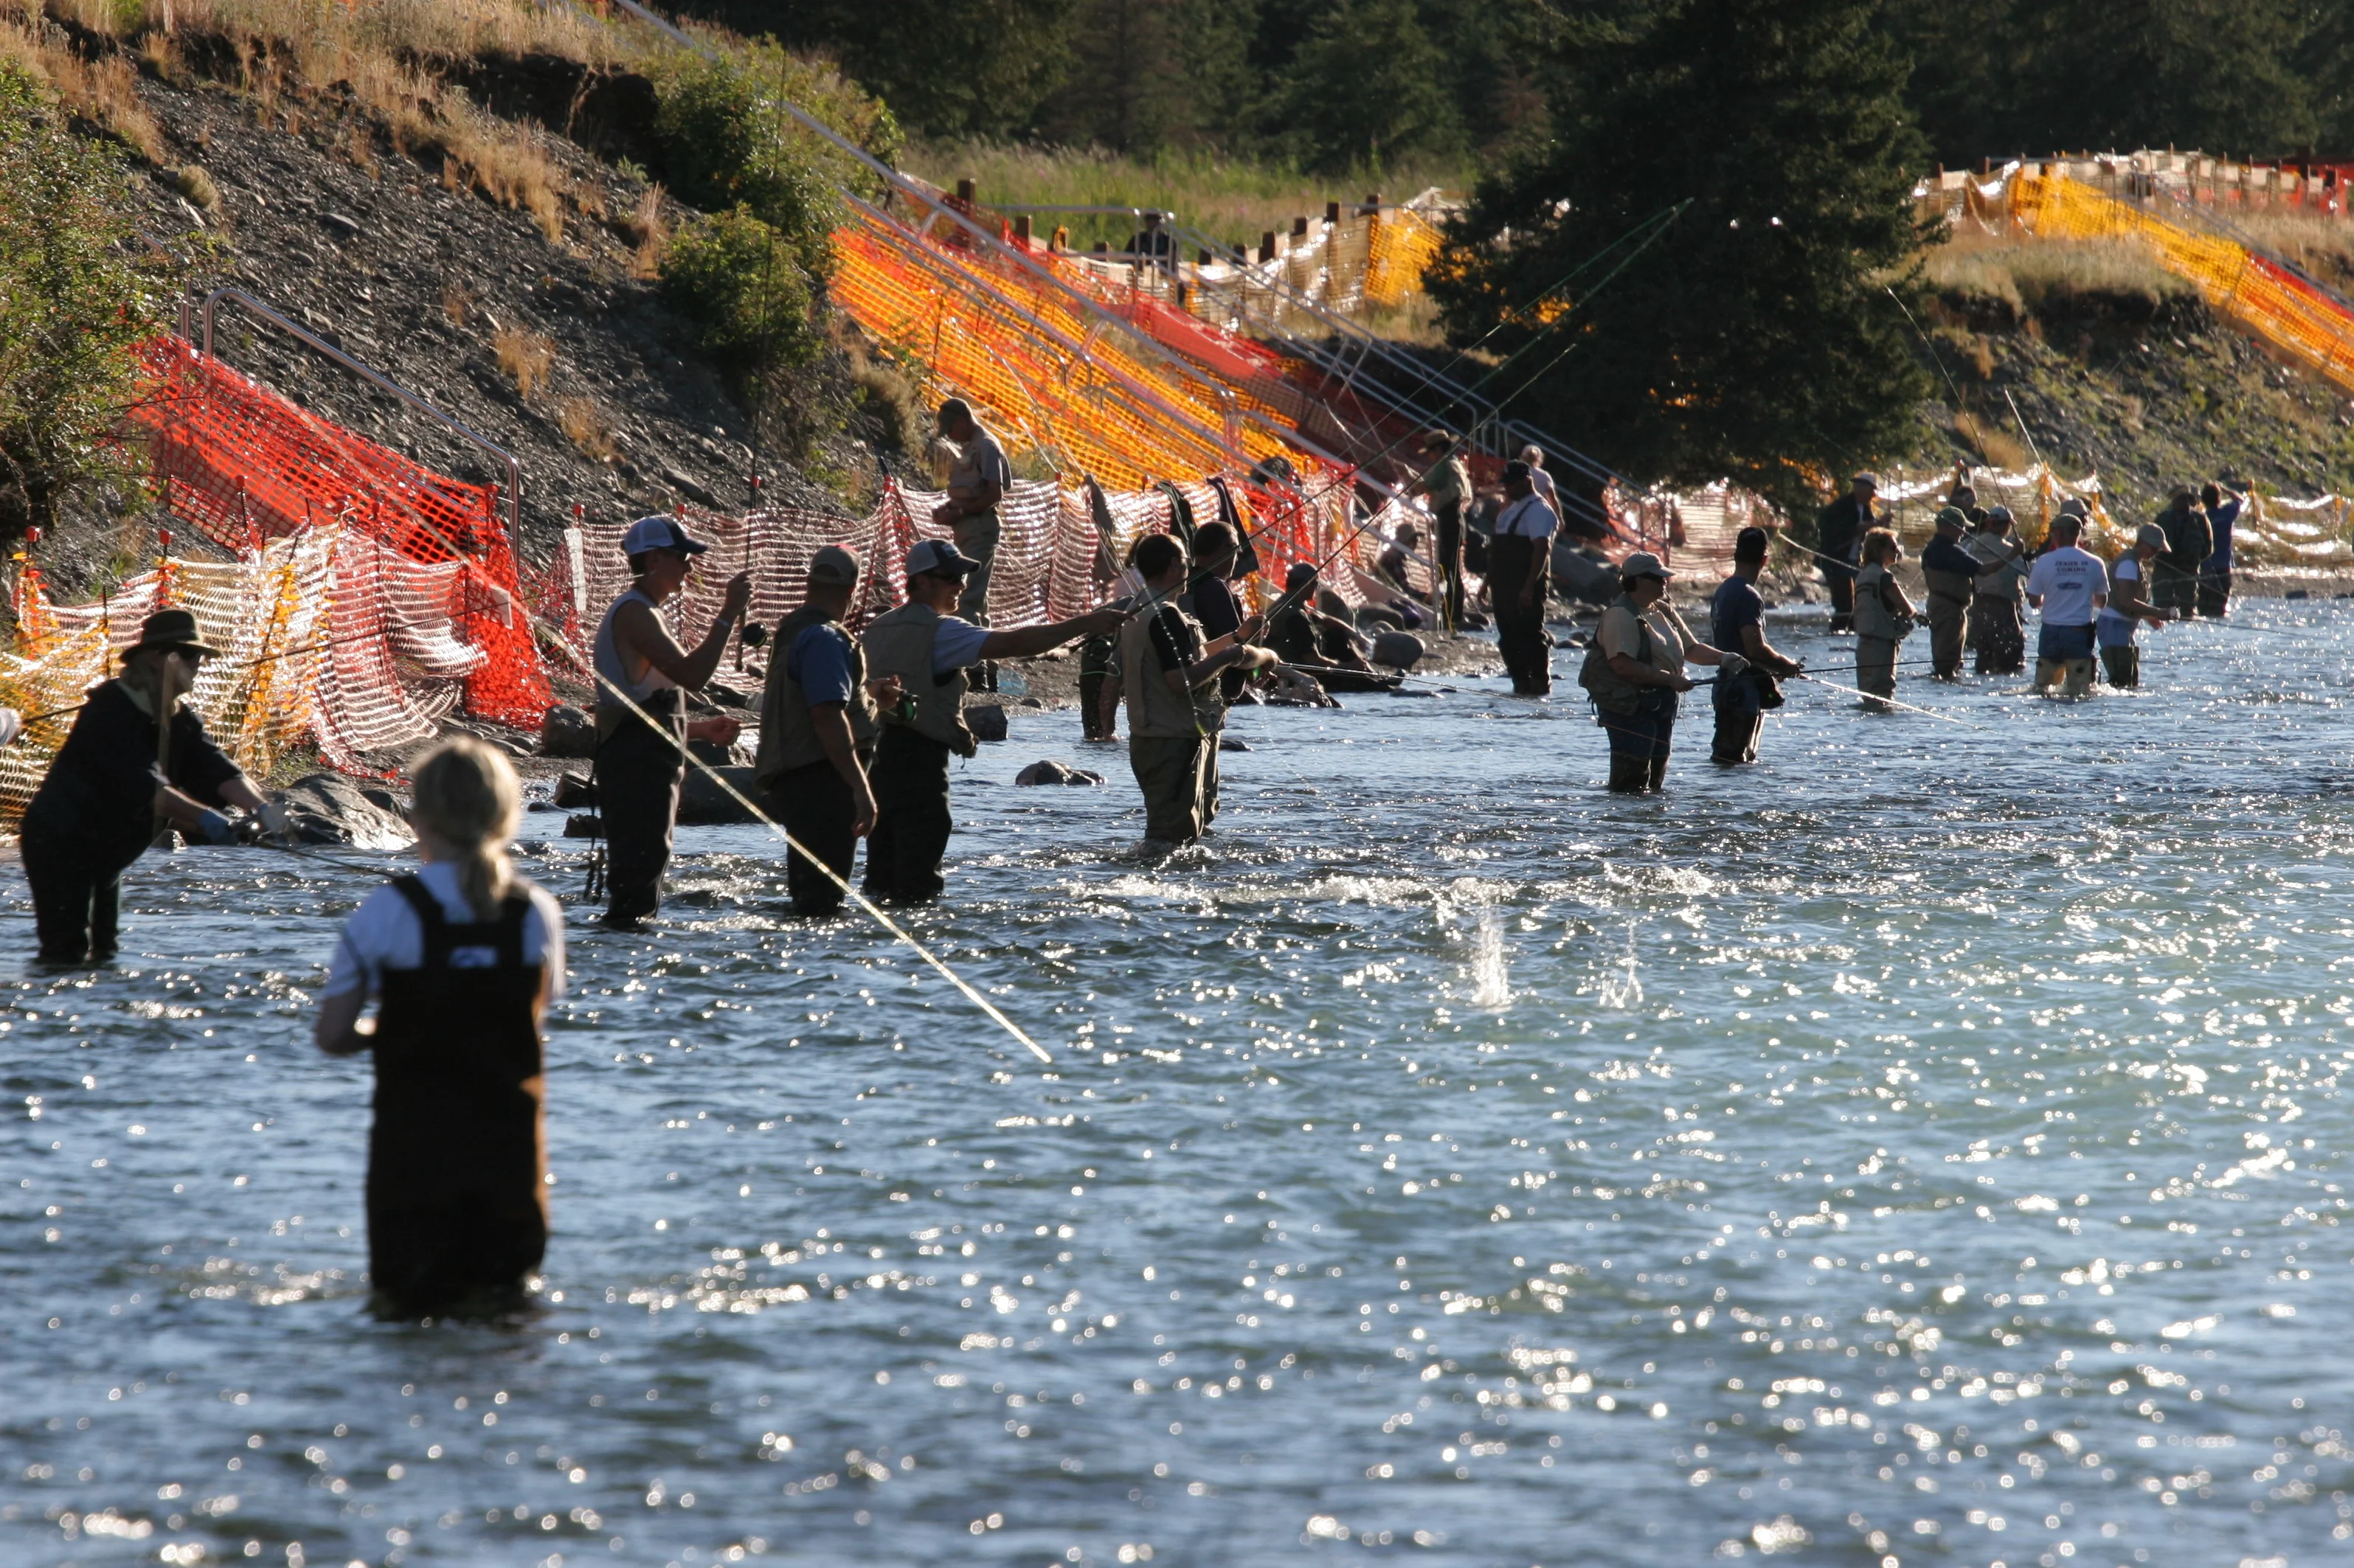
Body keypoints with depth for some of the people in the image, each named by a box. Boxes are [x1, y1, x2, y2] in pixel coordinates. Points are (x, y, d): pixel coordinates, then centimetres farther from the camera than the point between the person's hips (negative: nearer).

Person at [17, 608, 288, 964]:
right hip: (59, 842, -9)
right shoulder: (112, 708, -23)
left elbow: (215, 770, -8)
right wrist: (205, 817, -43)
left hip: (103, 852, 10)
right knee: (67, 951, -17)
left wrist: (260, 807, -27)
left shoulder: (180, 721, 5)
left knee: (104, 951, 12)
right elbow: (139, 781, -35)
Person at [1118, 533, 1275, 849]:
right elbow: (1181, 679, -25)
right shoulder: (1166, 616, -18)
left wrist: (1234, 639, 29)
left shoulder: (1136, 614, 14)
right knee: (1169, 835, -10)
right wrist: (1226, 657, -14)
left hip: (1145, 738, 10)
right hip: (1174, 740, -10)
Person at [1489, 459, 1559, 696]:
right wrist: (1490, 579, 21)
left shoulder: (1537, 510, -12)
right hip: (1505, 585, 10)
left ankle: (1539, 684, -3)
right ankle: (1520, 683, 16)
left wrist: (1530, 586, -27)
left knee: (1530, 635, -7)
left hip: (1525, 588, -10)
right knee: (1509, 637, 11)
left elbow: (1542, 549, -21)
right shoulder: (1512, 508, 18)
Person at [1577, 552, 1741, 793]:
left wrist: (1723, 658, -1)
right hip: (1629, 704, -9)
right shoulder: (1621, 616, -16)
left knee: (1657, 771, 13)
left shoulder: (1664, 611, 13)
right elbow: (1622, 665, -25)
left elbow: (1691, 648, 18)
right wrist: (1670, 679, -24)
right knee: (1632, 774, -10)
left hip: (1660, 700, 9)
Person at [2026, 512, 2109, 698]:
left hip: (2052, 632, 0)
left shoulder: (2044, 561, -5)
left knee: (2041, 687, 11)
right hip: (2080, 633, 0)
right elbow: (2102, 601, 9)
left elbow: (2034, 602, 0)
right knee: (2080, 690, 1)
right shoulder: (2095, 564, -1)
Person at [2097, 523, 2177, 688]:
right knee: (2122, 681, -18)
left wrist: (2148, 616, 13)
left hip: (2124, 627, 11)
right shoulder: (2129, 564, -14)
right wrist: (2157, 613, -24)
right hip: (2115, 626, -11)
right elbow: (2126, 601, -24)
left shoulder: (2138, 564, 18)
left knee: (2132, 682, 11)